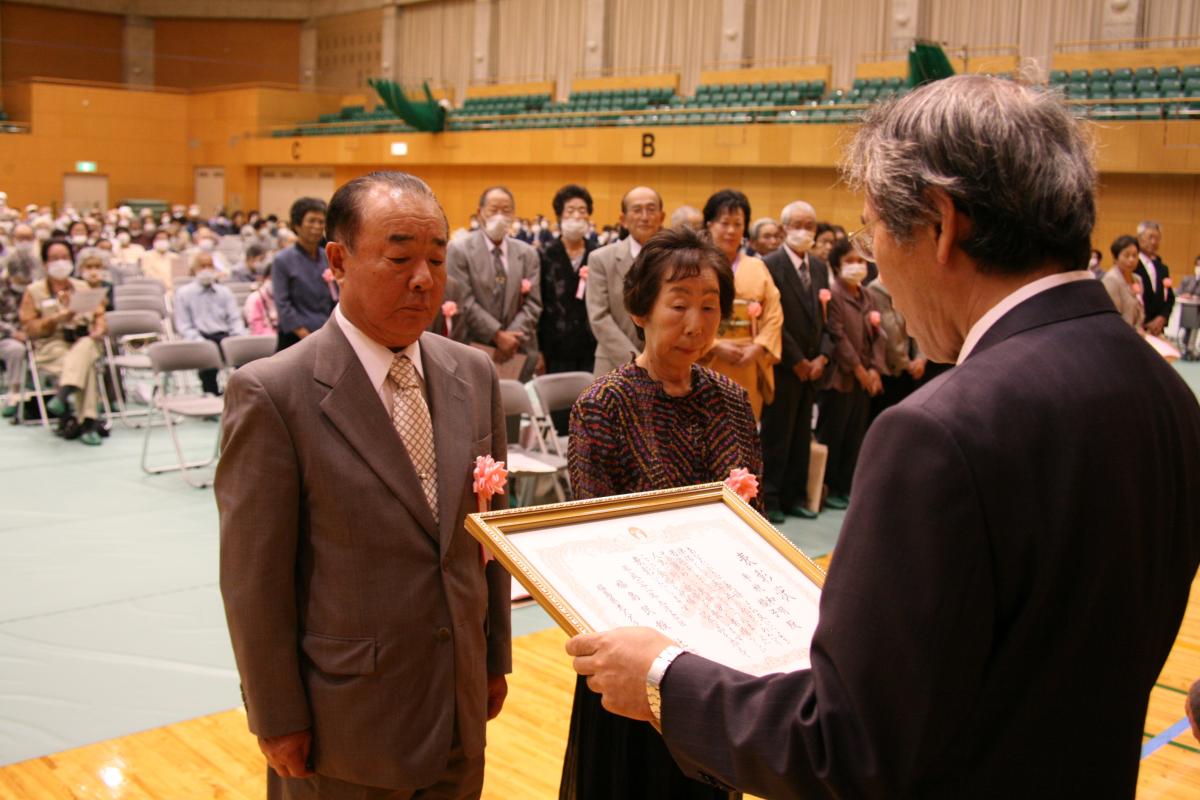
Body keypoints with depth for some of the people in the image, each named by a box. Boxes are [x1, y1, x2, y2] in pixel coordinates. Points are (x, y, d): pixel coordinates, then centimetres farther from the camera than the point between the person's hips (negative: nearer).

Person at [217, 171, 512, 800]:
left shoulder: (474, 375, 1)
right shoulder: (271, 392, -16)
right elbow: (253, 576, -12)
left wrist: (495, 656, 12)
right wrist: (277, 720, -9)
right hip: (341, 724, -5)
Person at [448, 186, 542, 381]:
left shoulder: (528, 253, 10)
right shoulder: (459, 251, -1)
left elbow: (533, 304, 4)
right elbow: (465, 302, -8)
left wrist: (512, 338, -10)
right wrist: (497, 336, -12)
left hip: (520, 352, 3)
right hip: (475, 350, -3)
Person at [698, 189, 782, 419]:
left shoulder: (757, 267, 13)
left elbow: (774, 316, 7)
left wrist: (758, 348, -9)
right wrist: (715, 347, -16)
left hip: (748, 371, 3)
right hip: (707, 367, -3)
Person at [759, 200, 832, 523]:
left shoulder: (820, 267, 12)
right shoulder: (770, 265, -10)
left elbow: (826, 316, 12)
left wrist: (823, 356, -1)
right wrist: (797, 361, -12)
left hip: (812, 368, 6)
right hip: (783, 367, -6)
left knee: (801, 437, 12)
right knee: (776, 436, 0)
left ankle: (795, 496, 21)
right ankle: (770, 499, 9)